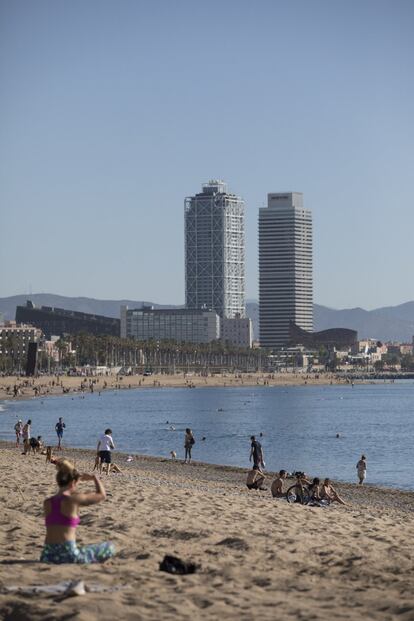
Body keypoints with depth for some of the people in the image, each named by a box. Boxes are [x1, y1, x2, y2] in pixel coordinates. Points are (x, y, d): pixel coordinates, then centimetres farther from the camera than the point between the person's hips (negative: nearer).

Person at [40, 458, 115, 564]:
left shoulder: (47, 503, 6)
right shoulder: (73, 500, -9)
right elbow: (101, 495, 5)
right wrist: (94, 478, 22)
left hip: (47, 556, 7)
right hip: (69, 554, -7)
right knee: (110, 547, 10)